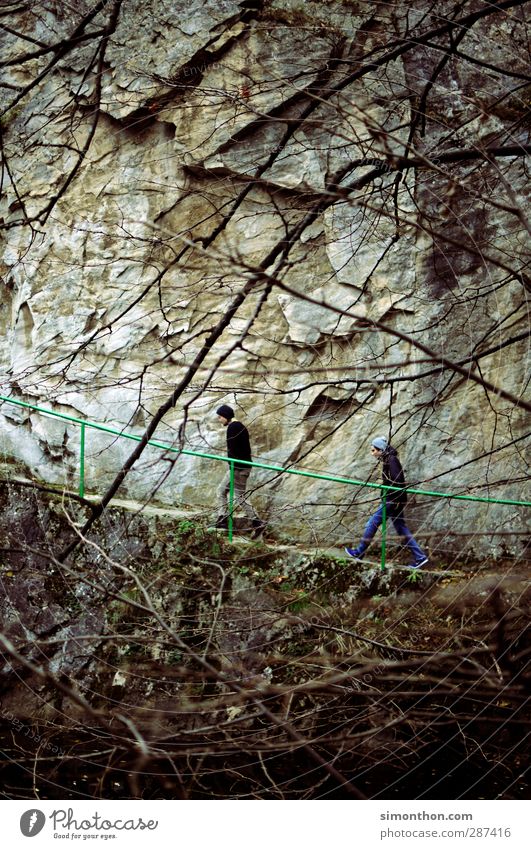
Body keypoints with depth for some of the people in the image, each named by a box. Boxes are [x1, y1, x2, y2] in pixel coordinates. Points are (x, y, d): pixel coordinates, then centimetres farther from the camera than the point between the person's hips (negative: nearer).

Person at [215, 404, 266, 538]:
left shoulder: (232, 428, -15)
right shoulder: (241, 426, 17)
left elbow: (233, 450, -22)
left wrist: (232, 466, -21)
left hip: (238, 467, -11)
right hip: (244, 465, 11)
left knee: (239, 497, -9)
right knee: (221, 491, 15)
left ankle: (258, 523, -9)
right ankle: (222, 520, 13)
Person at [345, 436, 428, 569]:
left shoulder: (391, 460, -16)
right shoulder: (387, 460, 13)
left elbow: (398, 481, -23)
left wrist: (396, 500, -22)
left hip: (394, 499, -10)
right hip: (394, 499, 10)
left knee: (372, 523, 0)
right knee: (401, 528, 10)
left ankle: (359, 553, 12)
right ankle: (419, 557, 9)